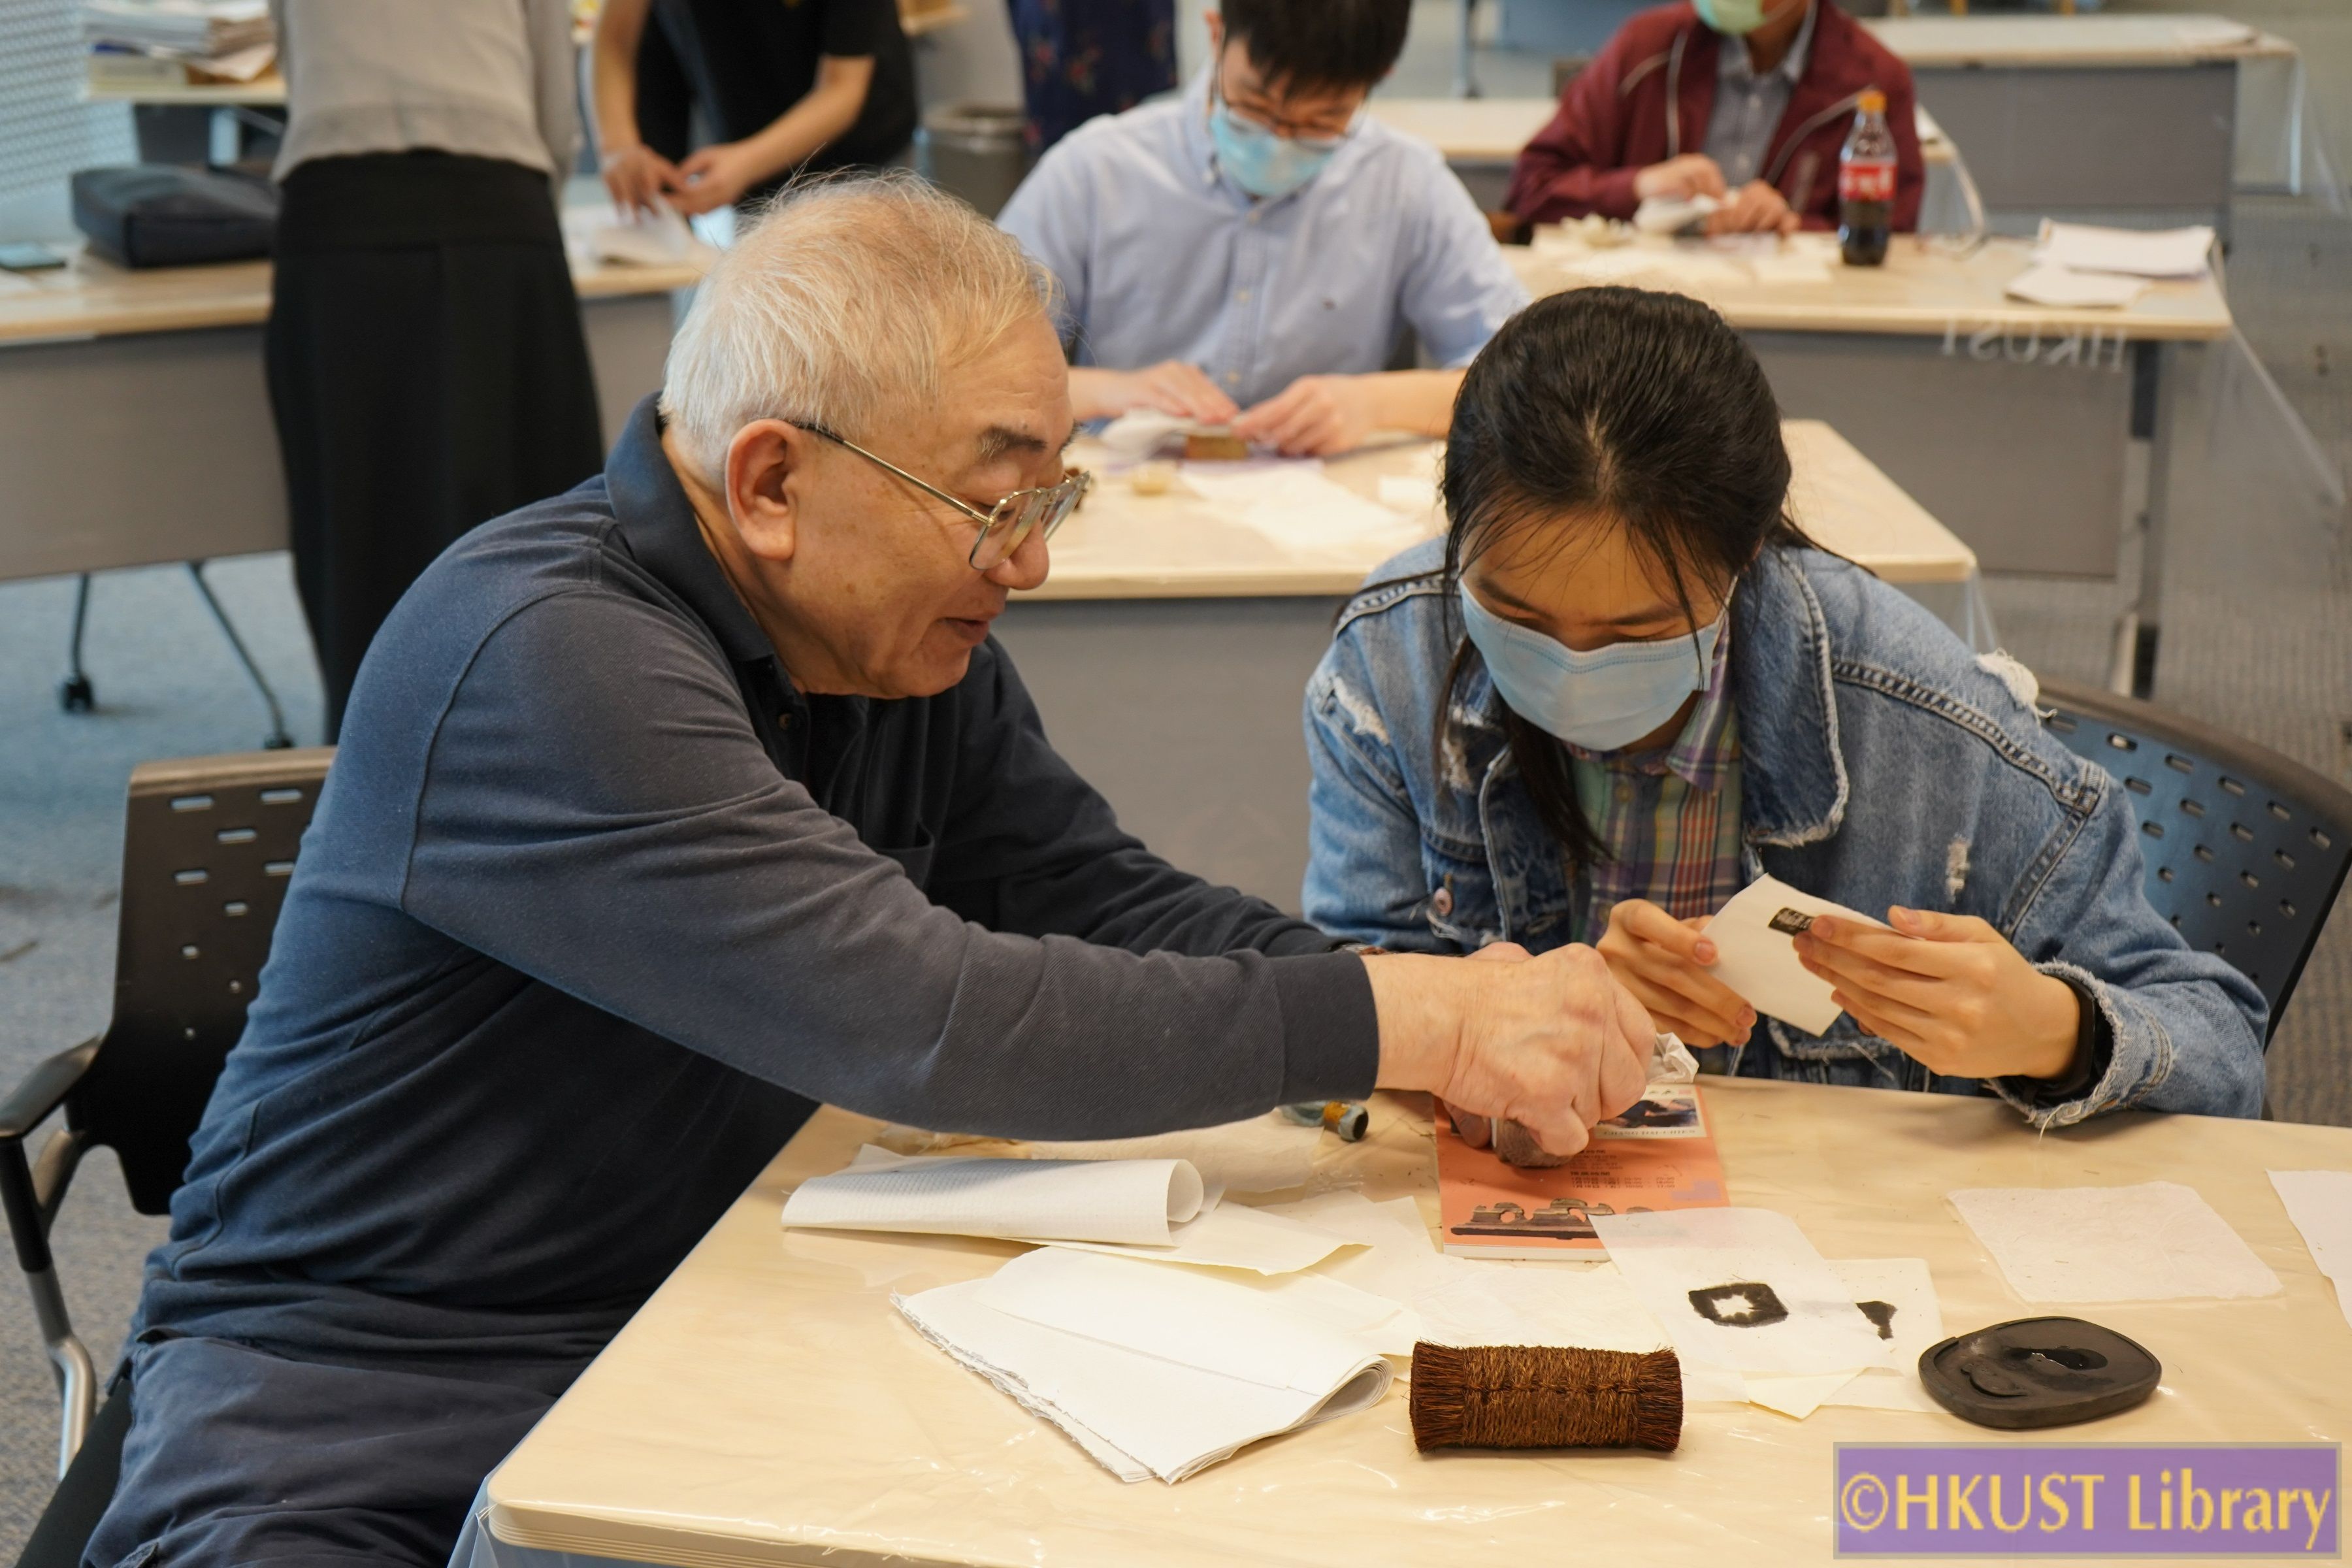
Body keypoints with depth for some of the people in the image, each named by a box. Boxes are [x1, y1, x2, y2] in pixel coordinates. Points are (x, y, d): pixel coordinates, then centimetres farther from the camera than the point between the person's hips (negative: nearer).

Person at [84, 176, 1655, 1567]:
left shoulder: (905, 638, 2)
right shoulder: (542, 660, -24)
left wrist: (1470, 1001, -15)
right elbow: (921, 1020, -31)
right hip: (362, 1415, -5)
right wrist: (1402, 1023, -29)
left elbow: (1110, 903, 2)